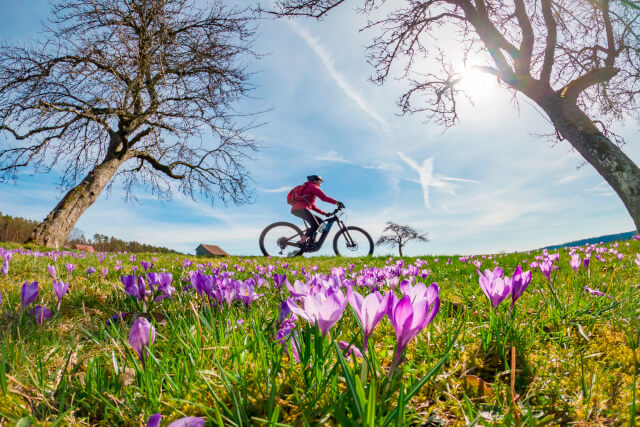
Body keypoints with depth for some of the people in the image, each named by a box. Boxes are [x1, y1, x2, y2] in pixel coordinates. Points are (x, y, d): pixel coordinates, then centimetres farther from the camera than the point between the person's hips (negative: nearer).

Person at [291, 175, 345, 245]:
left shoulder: (307, 188, 35)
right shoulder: (313, 186, 6)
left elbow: (313, 206, 31)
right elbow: (323, 197, -11)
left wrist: (324, 213, 24)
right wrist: (337, 202, -16)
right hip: (301, 208, -10)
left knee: (320, 221, 11)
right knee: (315, 225, -19)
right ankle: (301, 242, -23)